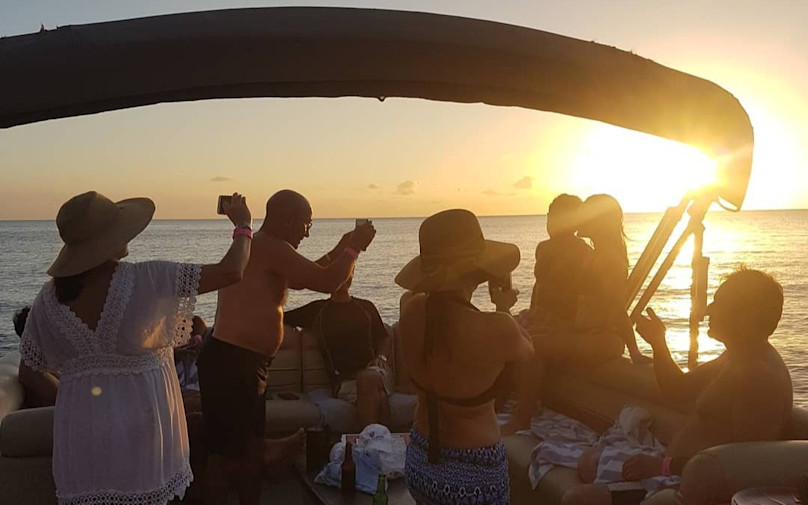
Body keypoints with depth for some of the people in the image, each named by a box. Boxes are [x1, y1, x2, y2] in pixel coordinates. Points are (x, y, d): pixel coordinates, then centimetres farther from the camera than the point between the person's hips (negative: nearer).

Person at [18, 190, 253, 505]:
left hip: (78, 425, 3)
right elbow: (231, 272, -17)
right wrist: (242, 225, -1)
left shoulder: (49, 298, -6)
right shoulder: (147, 280, -18)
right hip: (140, 417, -3)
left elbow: (34, 362, 9)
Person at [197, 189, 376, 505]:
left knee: (251, 445, 20)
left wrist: (341, 249, 23)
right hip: (232, 363, -11)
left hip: (244, 364, 11)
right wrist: (354, 247, -5)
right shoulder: (271, 247, -17)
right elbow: (326, 282, -20)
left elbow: (302, 277, 28)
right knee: (228, 453, -1)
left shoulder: (256, 246, 16)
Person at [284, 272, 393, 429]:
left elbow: (383, 337, 20)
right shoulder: (317, 310, 18)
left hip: (374, 369, 1)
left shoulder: (366, 307, 20)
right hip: (343, 379, -1)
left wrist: (381, 357, 1)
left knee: (368, 378, -38)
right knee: (377, 395, -36)